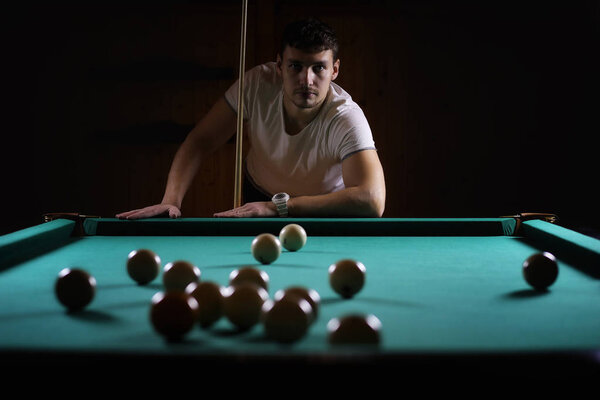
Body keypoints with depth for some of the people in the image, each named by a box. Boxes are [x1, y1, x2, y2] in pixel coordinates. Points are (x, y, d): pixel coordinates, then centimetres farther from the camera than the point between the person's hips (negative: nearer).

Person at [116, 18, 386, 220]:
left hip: (324, 209, -2)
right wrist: (170, 201, -34)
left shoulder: (346, 118, -33)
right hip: (257, 195, 2)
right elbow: (200, 141, -17)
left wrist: (278, 205, -46)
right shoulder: (258, 84, -24)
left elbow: (373, 201, -45)